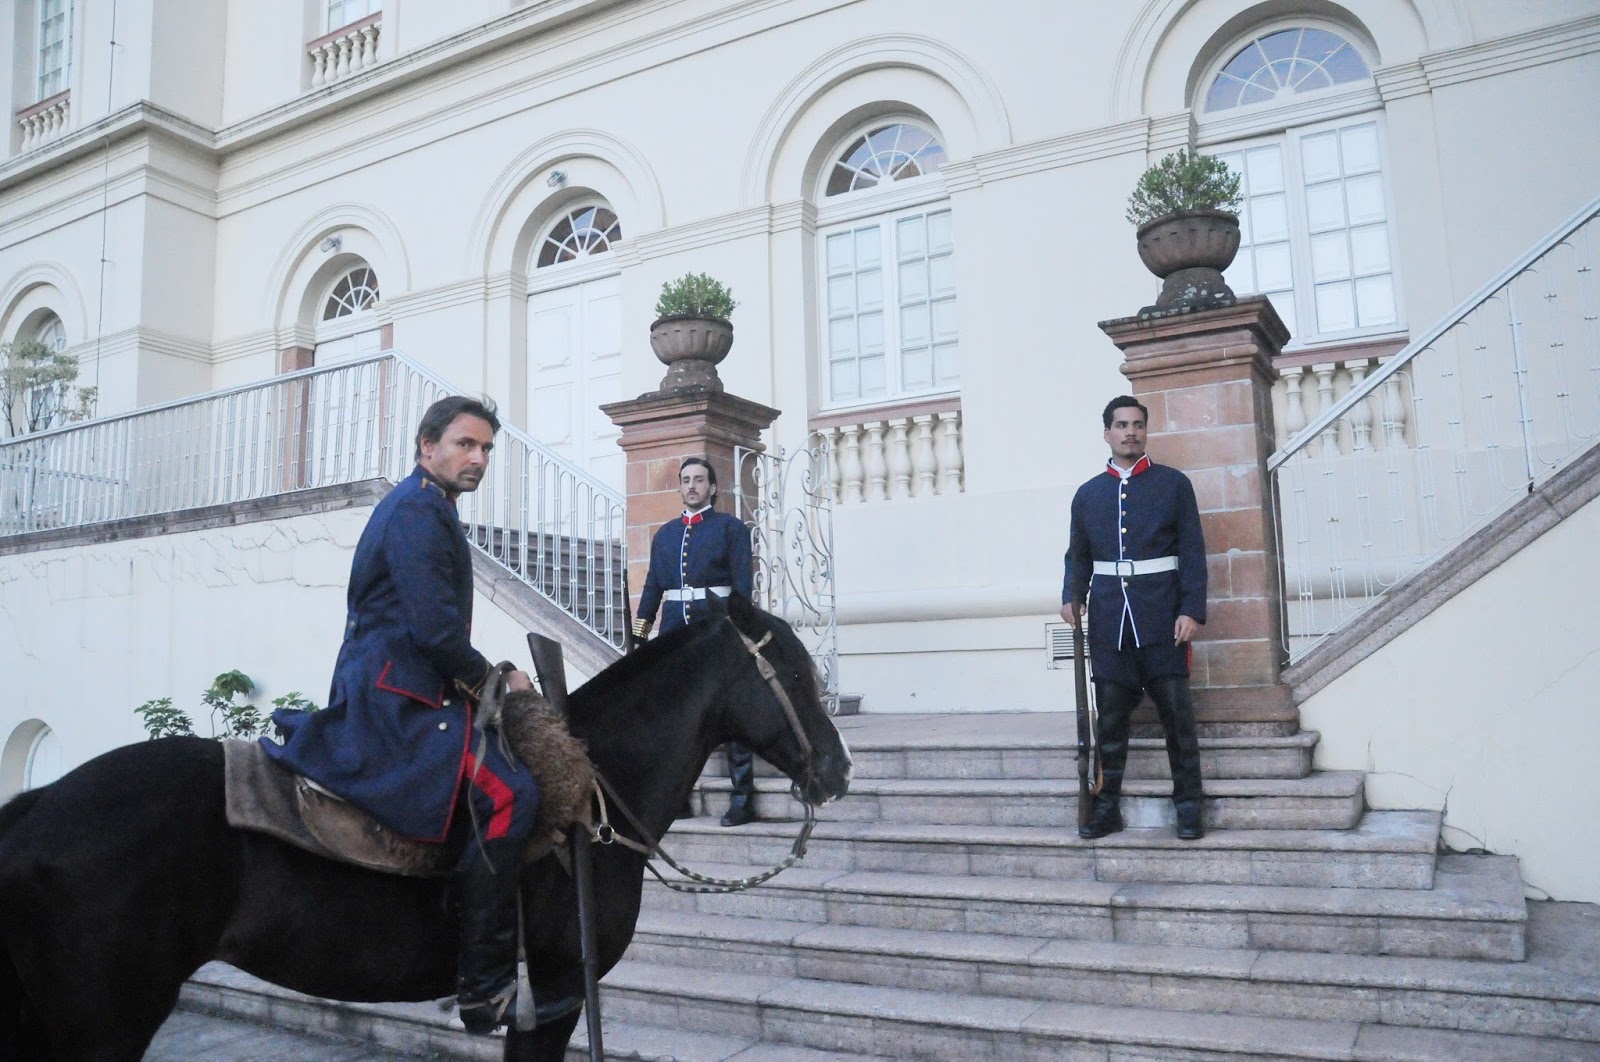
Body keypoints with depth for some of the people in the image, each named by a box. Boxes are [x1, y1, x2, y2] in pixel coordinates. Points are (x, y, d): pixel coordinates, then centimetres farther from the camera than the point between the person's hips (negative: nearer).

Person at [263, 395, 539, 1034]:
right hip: (393, 702, -11)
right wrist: (493, 678, -6)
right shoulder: (419, 509, -11)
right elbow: (435, 628, -20)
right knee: (506, 794, -26)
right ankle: (485, 989, -22)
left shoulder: (423, 507, 23)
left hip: (386, 699, 11)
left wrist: (483, 679, 15)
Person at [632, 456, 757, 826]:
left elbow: (742, 584, -3)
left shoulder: (731, 527, 4)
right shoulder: (664, 533, 17)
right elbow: (653, 585, 16)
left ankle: (743, 798, 2)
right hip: (674, 630, 5)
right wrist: (641, 631, 9)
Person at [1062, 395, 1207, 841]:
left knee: (1176, 713, 1)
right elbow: (1078, 556, 15)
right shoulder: (1087, 494, 12)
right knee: (1111, 716, 6)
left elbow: (1193, 552, 0)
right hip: (1109, 620, 2)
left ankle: (1188, 805, 11)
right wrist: (1072, 596, -4)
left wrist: (1191, 611, -9)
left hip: (1161, 619, -2)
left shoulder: (1174, 483, 4)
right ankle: (1107, 806, 14)